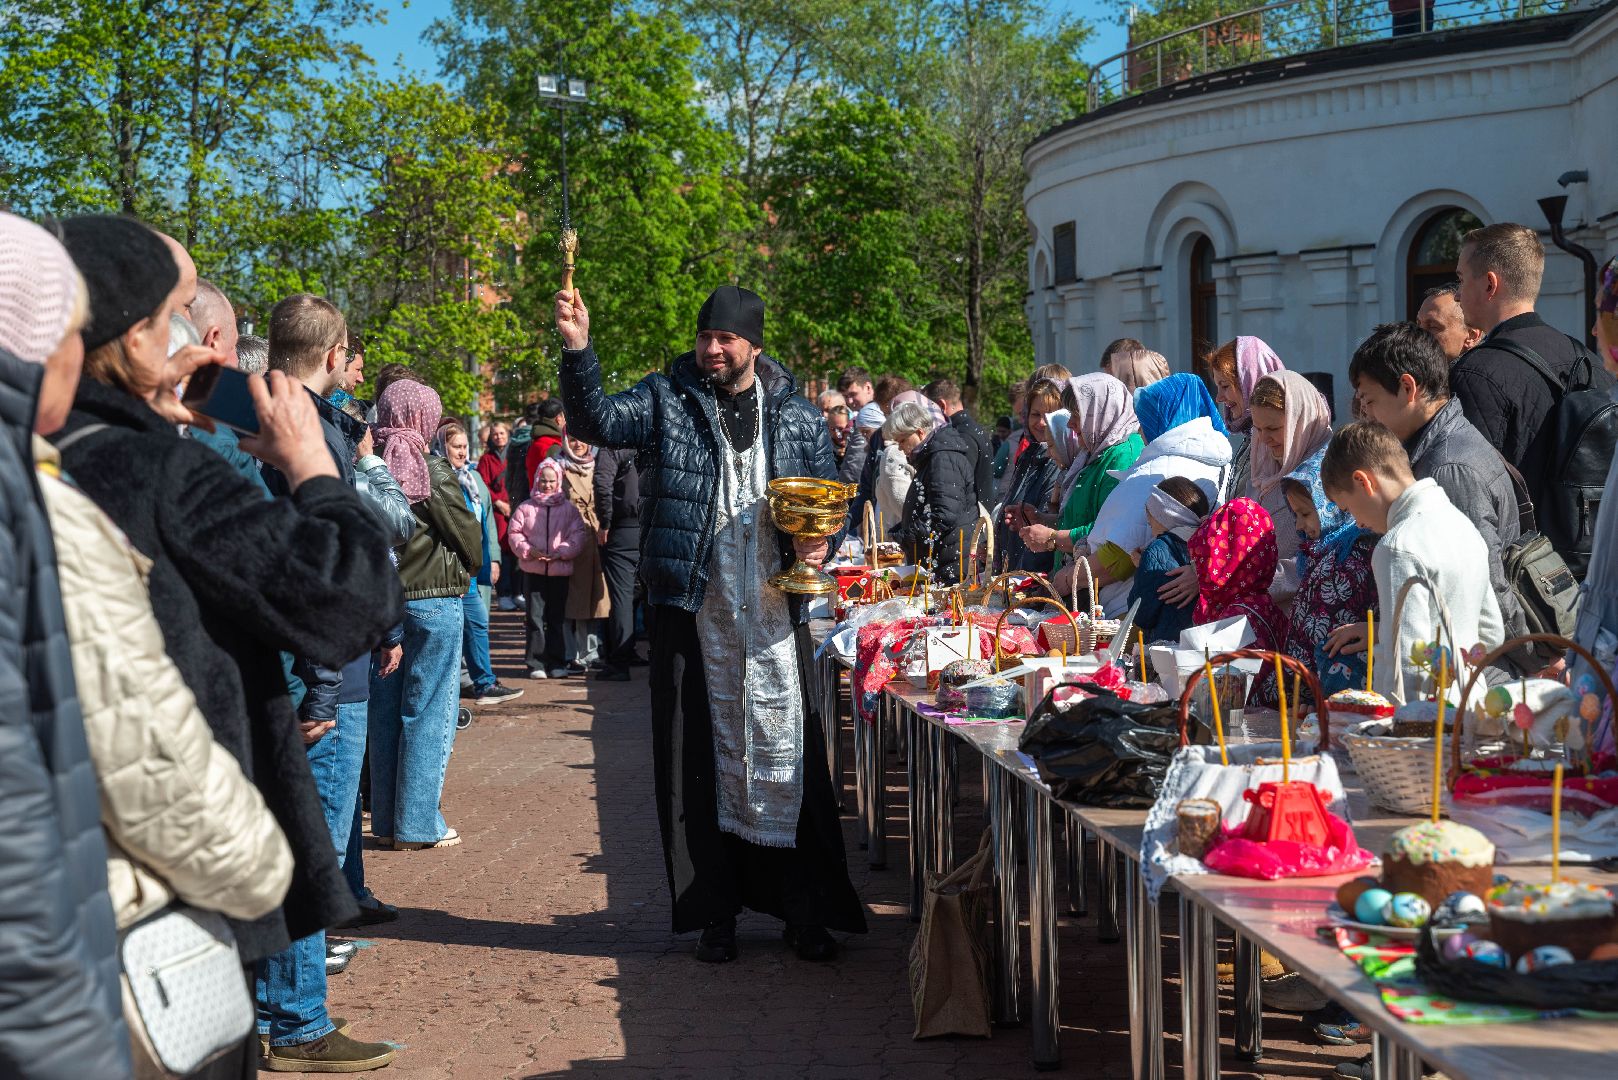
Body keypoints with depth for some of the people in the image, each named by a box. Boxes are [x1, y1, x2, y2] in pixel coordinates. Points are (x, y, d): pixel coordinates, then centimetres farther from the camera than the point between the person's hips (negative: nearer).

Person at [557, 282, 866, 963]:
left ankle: (806, 912, 12)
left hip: (773, 613, 0)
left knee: (787, 755, 1)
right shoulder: (667, 401, 5)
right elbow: (598, 421, -10)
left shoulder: (799, 418, 9)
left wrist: (820, 544, -5)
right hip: (691, 608, 0)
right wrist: (578, 350, -24)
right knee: (698, 760, 4)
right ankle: (714, 915, 17)